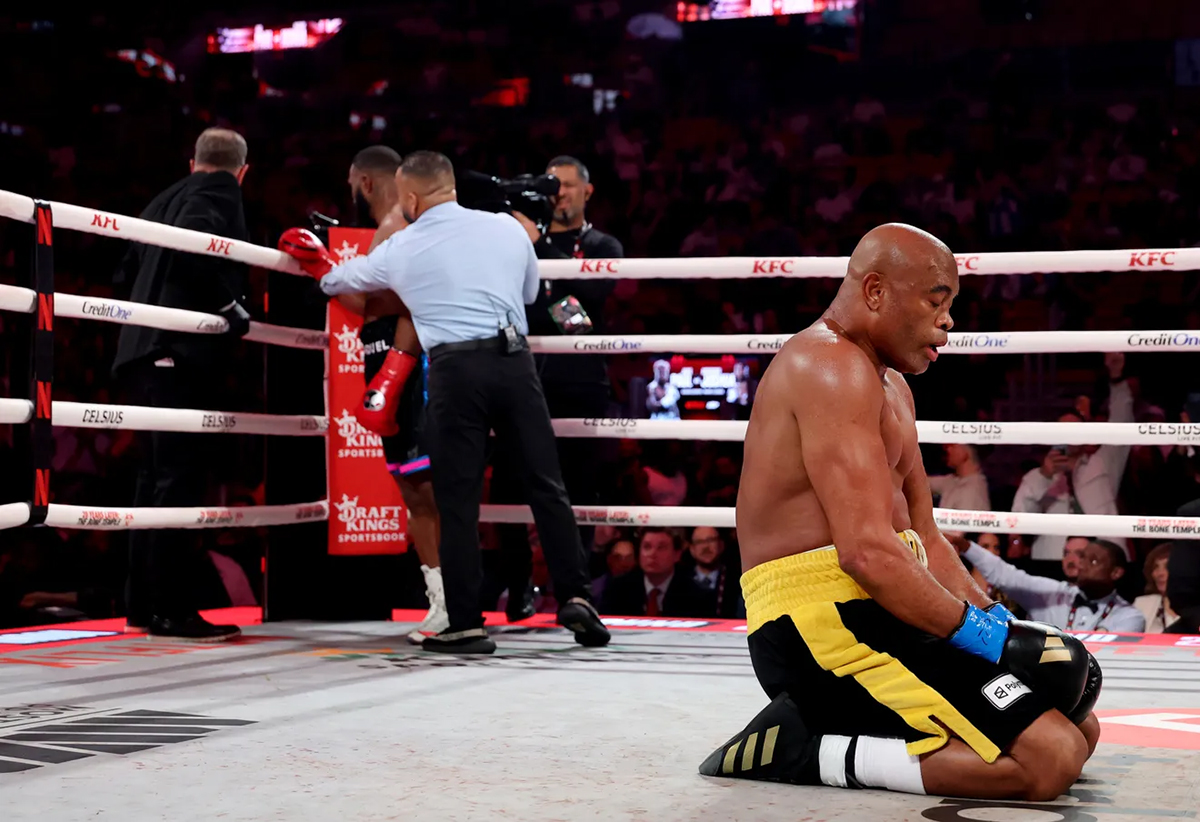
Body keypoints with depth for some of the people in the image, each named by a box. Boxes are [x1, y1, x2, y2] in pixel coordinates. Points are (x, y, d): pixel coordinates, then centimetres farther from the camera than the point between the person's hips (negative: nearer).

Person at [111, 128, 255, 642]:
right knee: (180, 478, -10)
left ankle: (142, 604, 16)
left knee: (155, 477, 13)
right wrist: (229, 304, -12)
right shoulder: (220, 192, -1)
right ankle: (172, 611, -12)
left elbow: (129, 270, 22)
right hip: (185, 353, -9)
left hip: (145, 353, 9)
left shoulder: (162, 201, 24)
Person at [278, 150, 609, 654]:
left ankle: (466, 626, 5)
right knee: (546, 484, 7)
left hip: (455, 368, -2)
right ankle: (574, 597, 2)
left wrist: (319, 265, 50)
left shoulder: (400, 250, 9)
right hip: (514, 359, 2)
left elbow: (338, 279, 28)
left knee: (458, 501, 3)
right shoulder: (507, 227, 10)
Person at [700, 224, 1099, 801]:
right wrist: (983, 634, -15)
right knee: (1049, 758, -22)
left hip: (871, 612, 11)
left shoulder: (891, 386, 24)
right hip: (821, 620, -11)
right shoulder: (833, 365, -13)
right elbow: (868, 552, -23)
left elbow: (925, 540, 22)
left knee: (1080, 726, 16)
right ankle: (804, 749, -12)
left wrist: (996, 621, 6)